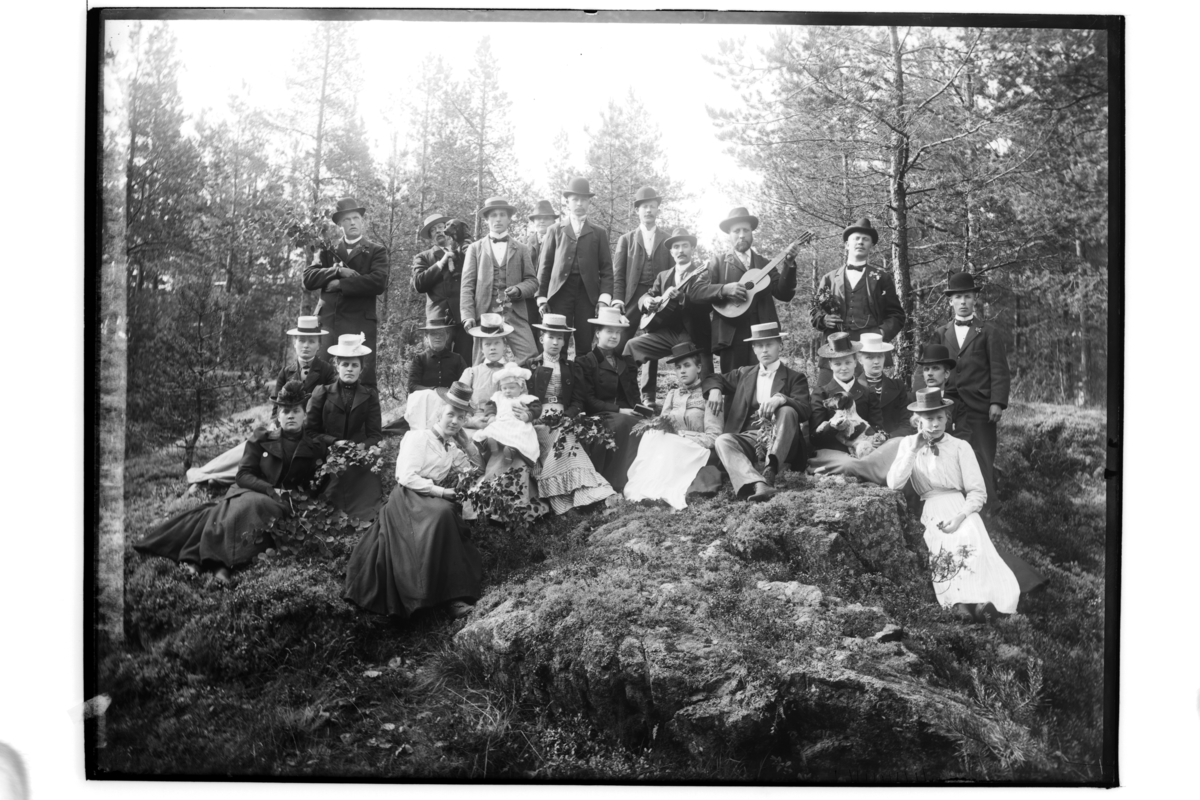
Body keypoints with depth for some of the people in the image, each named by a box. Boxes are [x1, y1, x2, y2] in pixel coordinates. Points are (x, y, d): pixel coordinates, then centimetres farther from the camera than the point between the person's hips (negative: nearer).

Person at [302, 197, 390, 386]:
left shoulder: (376, 251, 11)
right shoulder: (326, 251, 19)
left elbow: (378, 283, -7)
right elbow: (308, 279, 6)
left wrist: (340, 284, -6)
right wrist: (337, 271, -9)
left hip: (360, 322, -3)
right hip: (327, 320, 3)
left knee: (363, 377, -8)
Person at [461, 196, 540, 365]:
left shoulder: (520, 249, 16)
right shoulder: (475, 248, 12)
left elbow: (532, 281, 14)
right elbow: (467, 286, 6)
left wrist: (518, 290, -9)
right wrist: (468, 316, -7)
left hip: (515, 316, 1)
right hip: (485, 315, 0)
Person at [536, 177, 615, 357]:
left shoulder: (599, 233, 13)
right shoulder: (555, 230, 13)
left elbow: (606, 269, 8)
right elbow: (545, 266, 10)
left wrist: (604, 297, -4)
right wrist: (542, 298, 2)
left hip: (588, 294, 0)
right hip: (560, 293, 0)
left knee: (585, 347, -2)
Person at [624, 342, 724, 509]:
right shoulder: (672, 395, 19)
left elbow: (713, 438, -5)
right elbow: (660, 428, 10)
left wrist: (680, 435, -15)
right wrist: (660, 426, -15)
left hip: (697, 454, -4)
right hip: (671, 449, 4)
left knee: (668, 446, -33)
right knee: (651, 437, -27)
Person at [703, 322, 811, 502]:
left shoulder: (795, 378, 10)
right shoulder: (744, 374, 21)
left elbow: (805, 412, -6)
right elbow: (713, 379, 30)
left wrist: (782, 399, -28)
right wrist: (714, 390, 3)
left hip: (779, 441, -2)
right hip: (748, 439, 2)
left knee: (787, 411, -30)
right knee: (723, 440, -29)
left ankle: (769, 472, -42)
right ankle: (758, 484, -52)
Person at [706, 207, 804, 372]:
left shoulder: (765, 264, 17)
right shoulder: (717, 262, 11)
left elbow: (785, 294, 5)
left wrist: (789, 263, -6)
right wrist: (724, 290, -18)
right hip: (731, 334, -1)